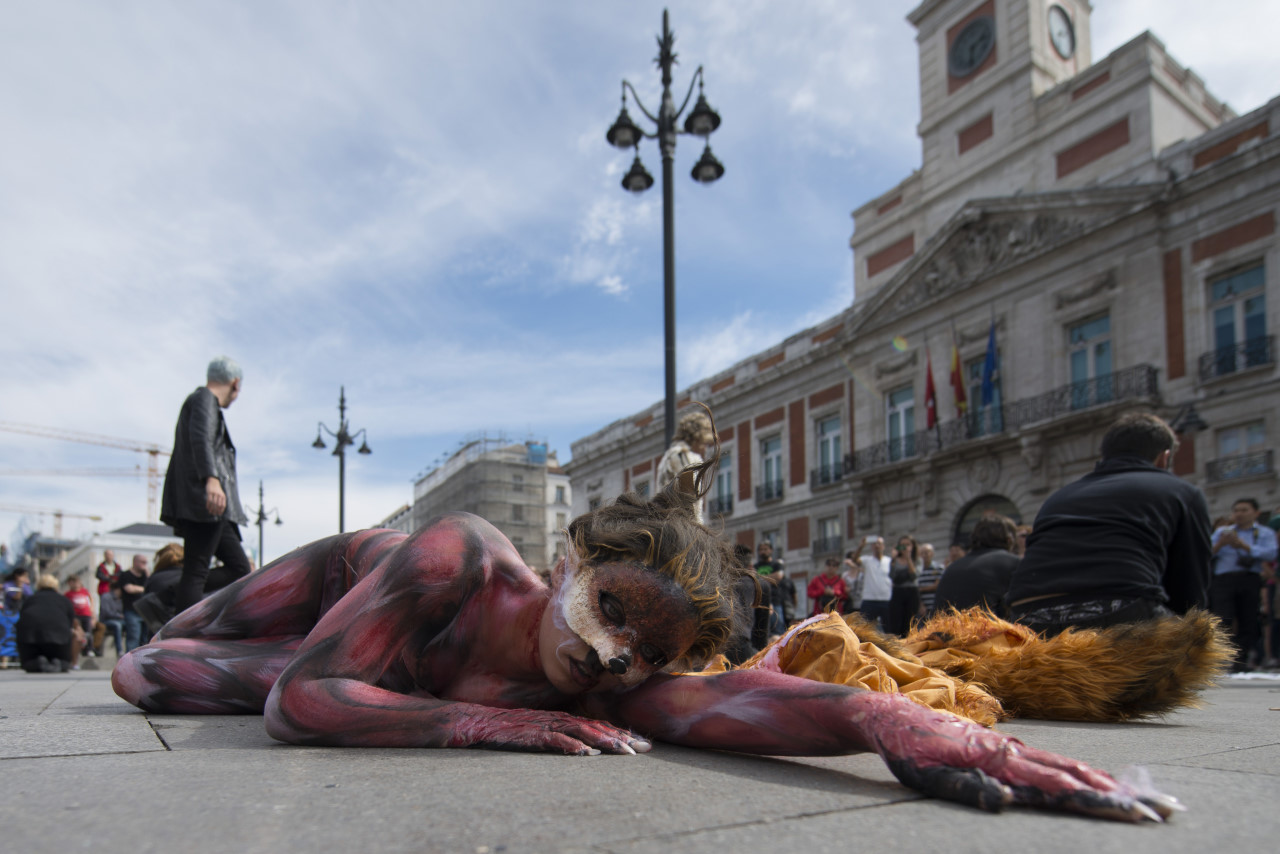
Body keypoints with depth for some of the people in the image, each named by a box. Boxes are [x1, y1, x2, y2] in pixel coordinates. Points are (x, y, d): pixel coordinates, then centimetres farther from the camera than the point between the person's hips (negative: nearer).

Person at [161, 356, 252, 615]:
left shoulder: (205, 401, 27)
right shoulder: (203, 399, -2)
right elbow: (201, 440, -22)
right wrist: (211, 479, -37)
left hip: (216, 514, 10)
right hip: (205, 504, -10)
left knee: (241, 569, 9)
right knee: (195, 572, -14)